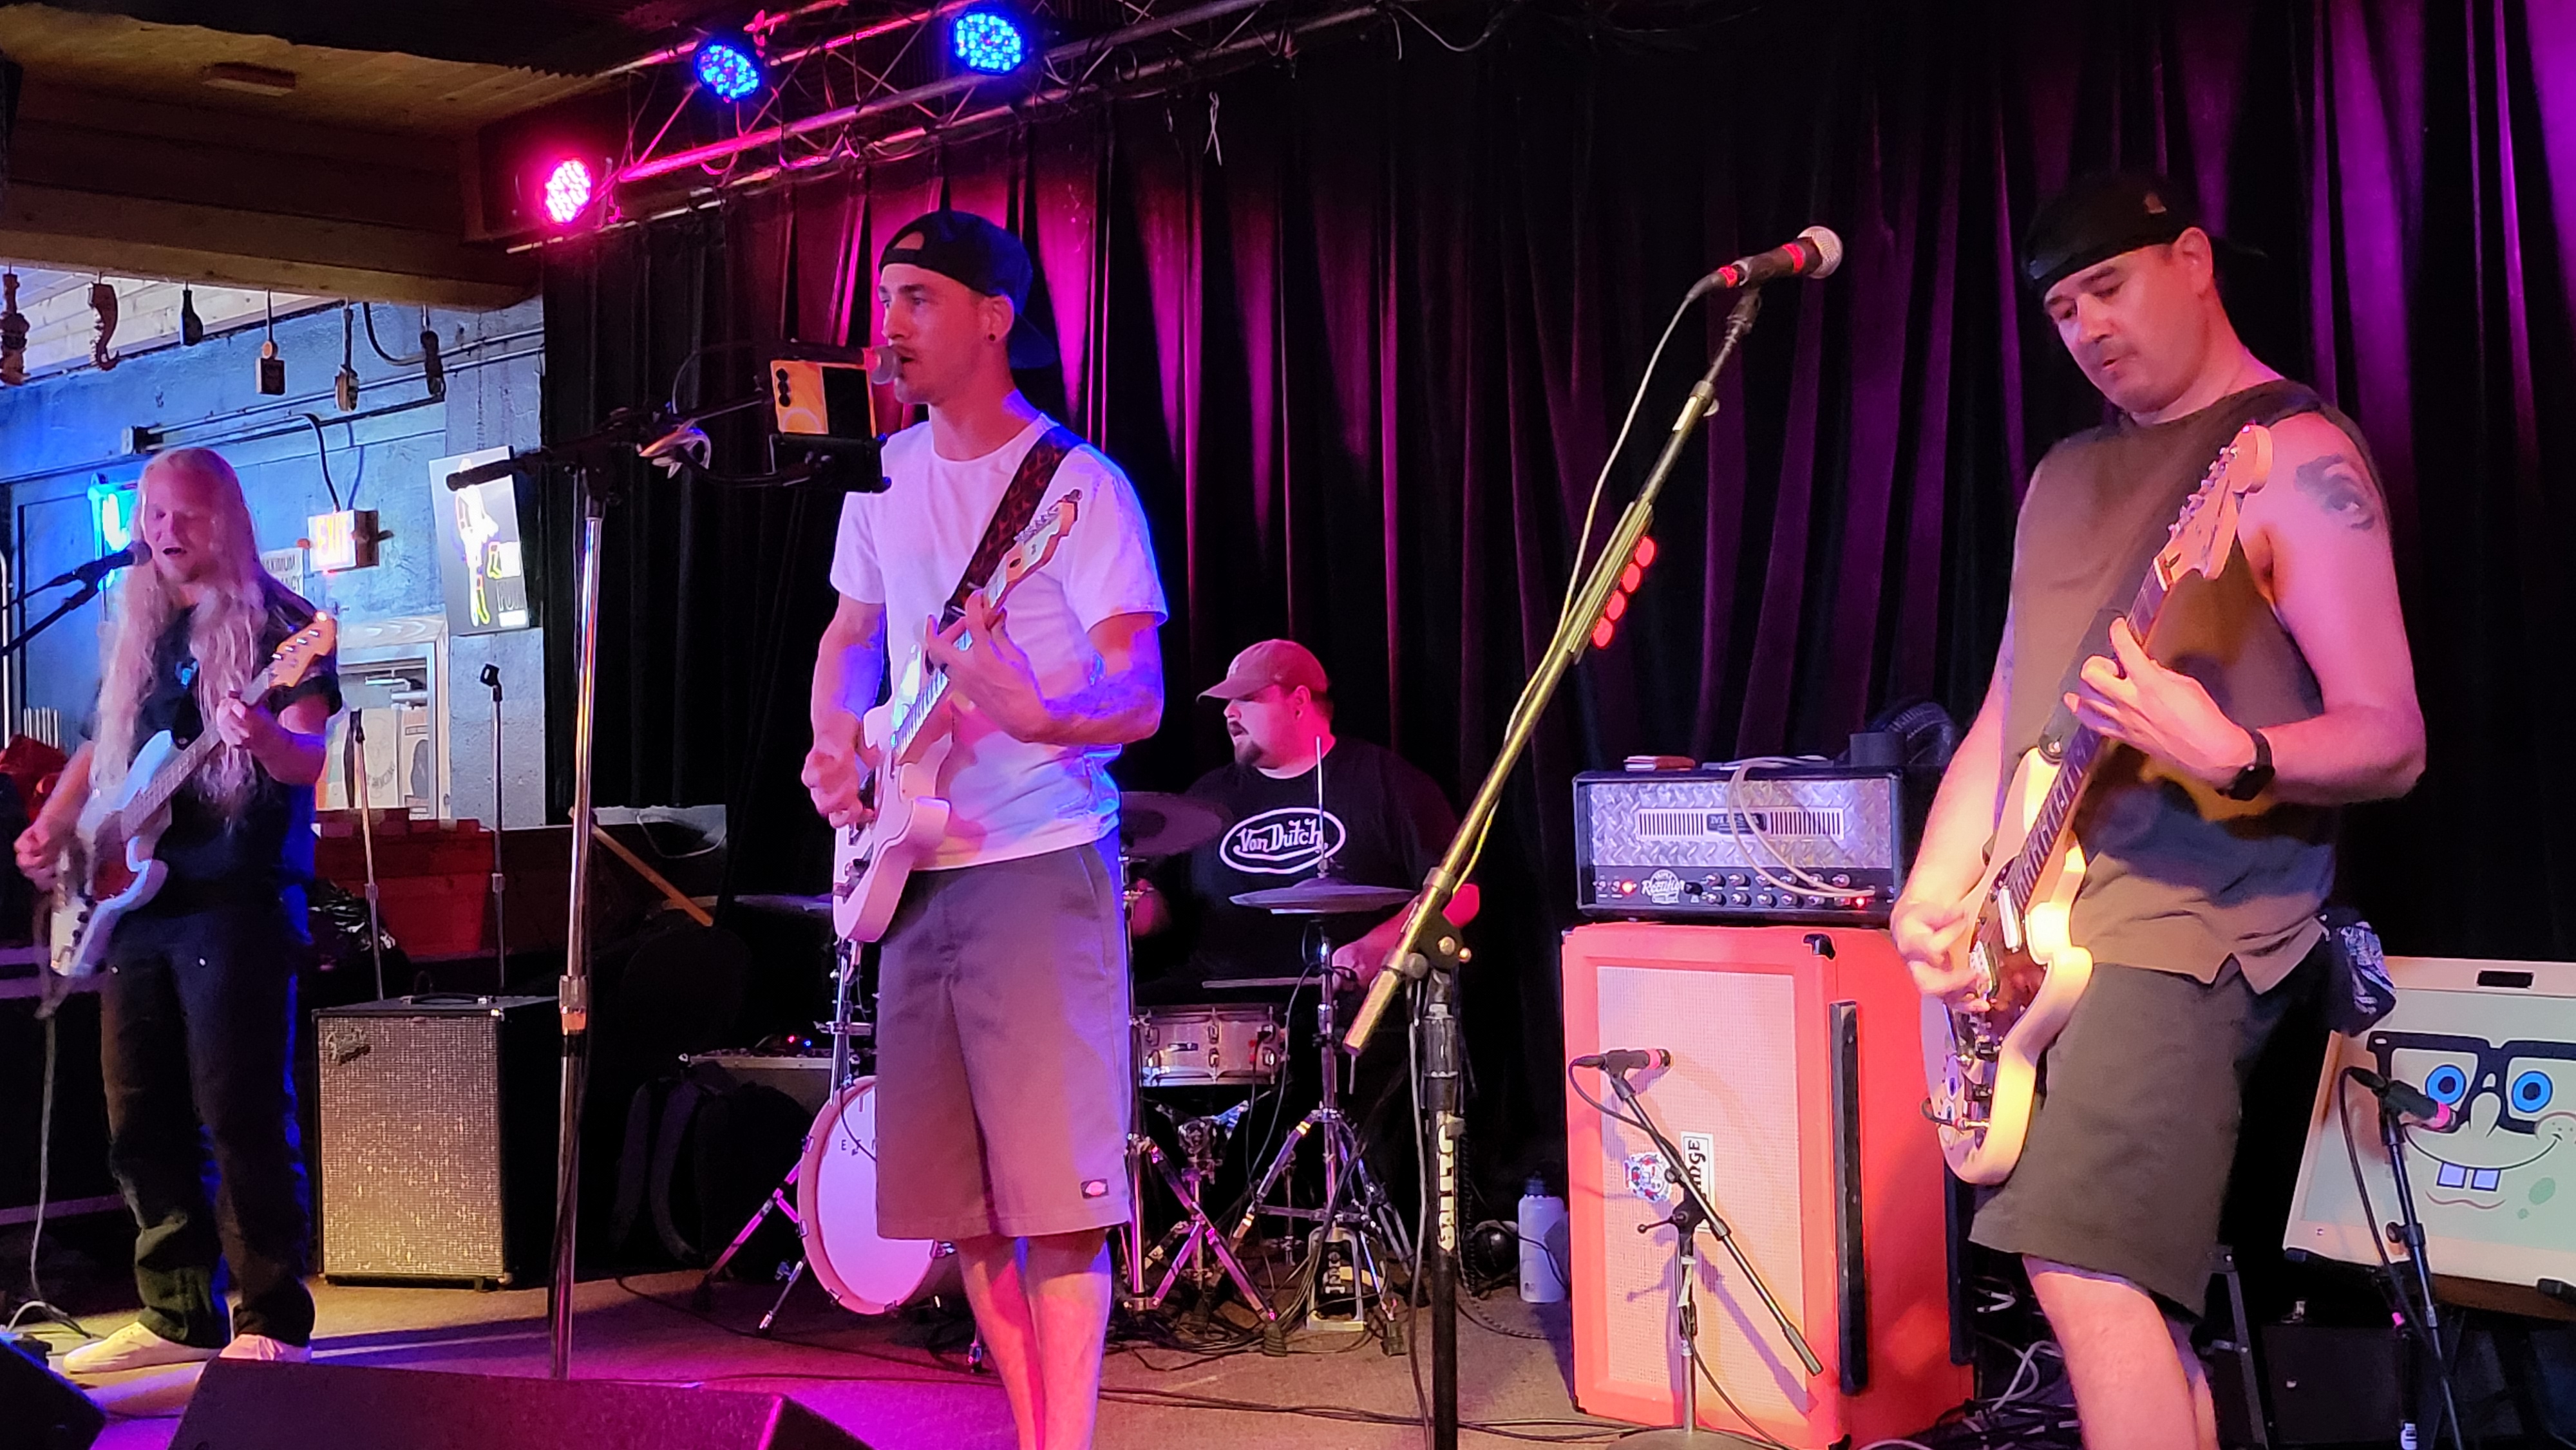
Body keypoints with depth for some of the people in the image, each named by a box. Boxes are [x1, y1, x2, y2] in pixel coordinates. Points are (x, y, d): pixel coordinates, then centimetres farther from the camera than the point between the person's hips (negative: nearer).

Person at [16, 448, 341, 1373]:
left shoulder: (278, 625, -2)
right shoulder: (137, 633, 17)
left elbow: (309, 759, -12)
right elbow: (104, 748, 26)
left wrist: (266, 739, -34)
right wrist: (51, 828, 10)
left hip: (237, 898, -7)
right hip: (134, 899, 7)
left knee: (239, 1114, -9)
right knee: (140, 1119, 8)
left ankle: (273, 1324, -2)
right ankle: (179, 1316, 18)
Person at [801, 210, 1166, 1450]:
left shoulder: (1081, 487, -8)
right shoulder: (885, 474, 12)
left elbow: (1141, 698, -12)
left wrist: (1036, 714, -33)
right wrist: (835, 735, 3)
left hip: (1041, 870, -7)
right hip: (918, 872, 7)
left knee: (1053, 1188, -9)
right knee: (959, 1197, 10)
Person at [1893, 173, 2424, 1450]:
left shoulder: (2294, 455, -6)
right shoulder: (2067, 475, 18)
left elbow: (2389, 741, -12)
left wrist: (2231, 758, -32)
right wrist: (1939, 884, 5)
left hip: (2194, 916, -8)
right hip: (2040, 924, 8)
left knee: (2085, 1268, -20)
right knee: (2136, 1287, 11)